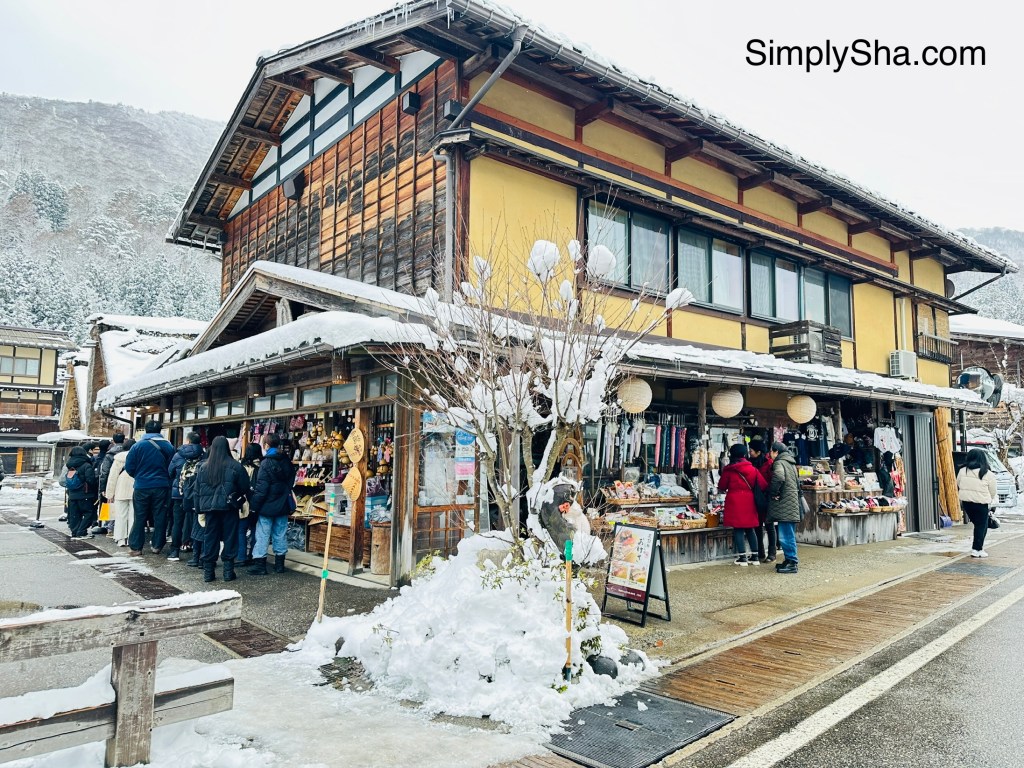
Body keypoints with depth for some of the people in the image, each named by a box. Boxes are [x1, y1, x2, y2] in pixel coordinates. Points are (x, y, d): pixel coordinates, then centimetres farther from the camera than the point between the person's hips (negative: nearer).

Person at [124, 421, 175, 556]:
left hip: (142, 486, -1)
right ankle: (157, 546, 11)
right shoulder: (169, 446, -1)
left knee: (140, 517, 8)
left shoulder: (138, 446, -6)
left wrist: (139, 476, 15)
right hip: (162, 486, 1)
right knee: (160, 517, 8)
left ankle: (136, 547, 11)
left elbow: (129, 467, -4)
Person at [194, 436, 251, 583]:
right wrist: (241, 501, 17)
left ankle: (208, 571, 14)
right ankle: (228, 570, 8)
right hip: (229, 507, -3)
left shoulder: (203, 467, 3)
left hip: (209, 507, 3)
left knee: (210, 538, 10)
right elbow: (245, 488, -2)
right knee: (230, 537, 6)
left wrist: (200, 509, 14)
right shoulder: (235, 466, -8)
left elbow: (197, 490, 8)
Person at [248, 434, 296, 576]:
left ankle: (260, 564, 3)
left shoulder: (266, 463, -14)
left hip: (268, 505, -6)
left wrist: (254, 504, -10)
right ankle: (279, 564, 16)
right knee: (280, 534, 11)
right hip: (283, 505, 6)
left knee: (263, 535, 2)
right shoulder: (287, 462, 7)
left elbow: (261, 487, -16)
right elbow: (291, 482, 15)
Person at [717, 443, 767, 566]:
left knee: (738, 529, 2)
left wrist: (722, 491, 24)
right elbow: (763, 485, 1)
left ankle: (742, 557, 1)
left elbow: (721, 487, 2)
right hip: (749, 501, 4)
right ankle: (755, 557, 16)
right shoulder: (752, 469, 2)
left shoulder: (729, 470, -6)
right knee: (750, 529, 13)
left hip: (734, 502, -3)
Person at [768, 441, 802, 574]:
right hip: (792, 504, 10)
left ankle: (791, 563, -5)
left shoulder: (779, 463, -10)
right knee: (789, 534, 14)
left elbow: (778, 477, -30)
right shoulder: (791, 463, 20)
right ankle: (789, 560, 20)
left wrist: (774, 493, -18)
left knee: (786, 535, -7)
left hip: (784, 505, -10)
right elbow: (797, 482, 27)